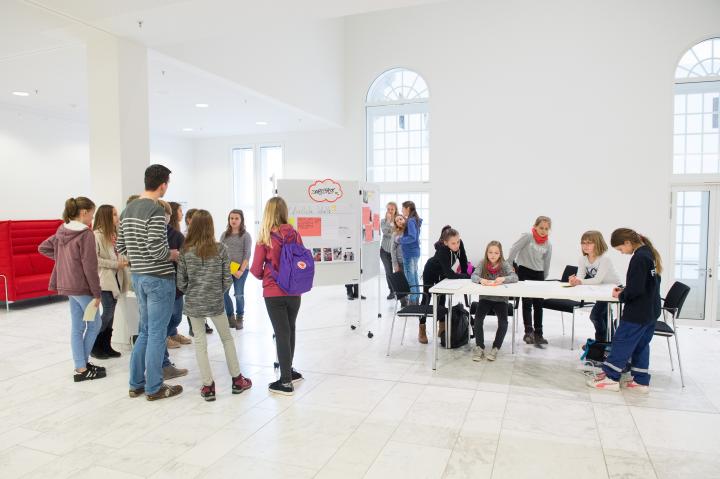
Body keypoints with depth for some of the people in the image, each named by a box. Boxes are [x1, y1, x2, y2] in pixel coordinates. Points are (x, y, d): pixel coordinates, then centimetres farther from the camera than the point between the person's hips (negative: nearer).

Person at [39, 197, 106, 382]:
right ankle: (82, 369, 11)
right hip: (82, 286, -8)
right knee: (95, 324, 7)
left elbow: (42, 248, 17)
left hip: (68, 285, 8)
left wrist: (62, 258, 13)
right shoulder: (86, 234, -17)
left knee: (77, 328, 13)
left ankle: (81, 365, 20)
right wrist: (97, 293, -14)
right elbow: (89, 266, -19)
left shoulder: (62, 231, 7)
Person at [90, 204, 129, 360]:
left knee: (110, 313, 11)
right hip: (105, 279, -7)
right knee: (108, 312, -5)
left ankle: (106, 345, 20)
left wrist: (124, 260, 1)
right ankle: (94, 346, 11)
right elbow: (94, 259, -19)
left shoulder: (113, 234, 10)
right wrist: (115, 264, -18)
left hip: (116, 278, 7)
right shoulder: (97, 235, -13)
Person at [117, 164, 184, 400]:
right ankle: (154, 388, 13)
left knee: (145, 331, 19)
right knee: (157, 334, 2)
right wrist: (174, 254, -5)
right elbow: (156, 250, -23)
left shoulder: (128, 209, 9)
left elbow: (121, 247, 13)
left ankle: (136, 384, 26)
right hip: (159, 278, -8)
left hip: (138, 276, 8)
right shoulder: (156, 210, -18)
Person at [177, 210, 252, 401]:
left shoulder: (185, 251, -6)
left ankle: (208, 386, 14)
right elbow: (227, 279, -7)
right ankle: (237, 380, 24)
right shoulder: (221, 249, -9)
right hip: (216, 303, 0)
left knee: (200, 342, 11)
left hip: (193, 304, 1)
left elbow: (181, 283, -4)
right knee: (227, 338, 16)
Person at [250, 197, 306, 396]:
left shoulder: (264, 237, -10)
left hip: (274, 292, -3)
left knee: (282, 334, 3)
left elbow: (256, 269, -6)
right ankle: (288, 370, 34)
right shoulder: (294, 234, -4)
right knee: (290, 330, 20)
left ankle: (286, 382, 9)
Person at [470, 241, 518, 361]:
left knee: (503, 322, -22)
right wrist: (481, 280, -37)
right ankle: (479, 347, -7)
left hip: (501, 299, -1)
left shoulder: (505, 264, -4)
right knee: (478, 319, -22)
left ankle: (495, 348, -5)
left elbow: (515, 277, -16)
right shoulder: (483, 263, -1)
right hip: (485, 298, 1)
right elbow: (473, 276, -14)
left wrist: (503, 279, -36)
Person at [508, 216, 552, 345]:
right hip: (524, 272, -5)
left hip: (538, 274, 5)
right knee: (527, 303, -9)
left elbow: (546, 264, 14)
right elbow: (514, 249, -10)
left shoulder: (548, 245, 6)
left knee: (538, 304, 8)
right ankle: (528, 332, -10)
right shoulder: (527, 237, -8)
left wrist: (544, 279, 15)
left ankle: (538, 334, 16)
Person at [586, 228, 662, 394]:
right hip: (651, 311, 9)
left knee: (621, 343, 0)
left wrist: (621, 296, -7)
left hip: (637, 312, -9)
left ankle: (610, 377, 8)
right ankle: (641, 381, 19)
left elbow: (636, 289, -24)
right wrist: (625, 290, 8)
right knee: (641, 345, 14)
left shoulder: (639, 258, -21)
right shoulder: (650, 253, 8)